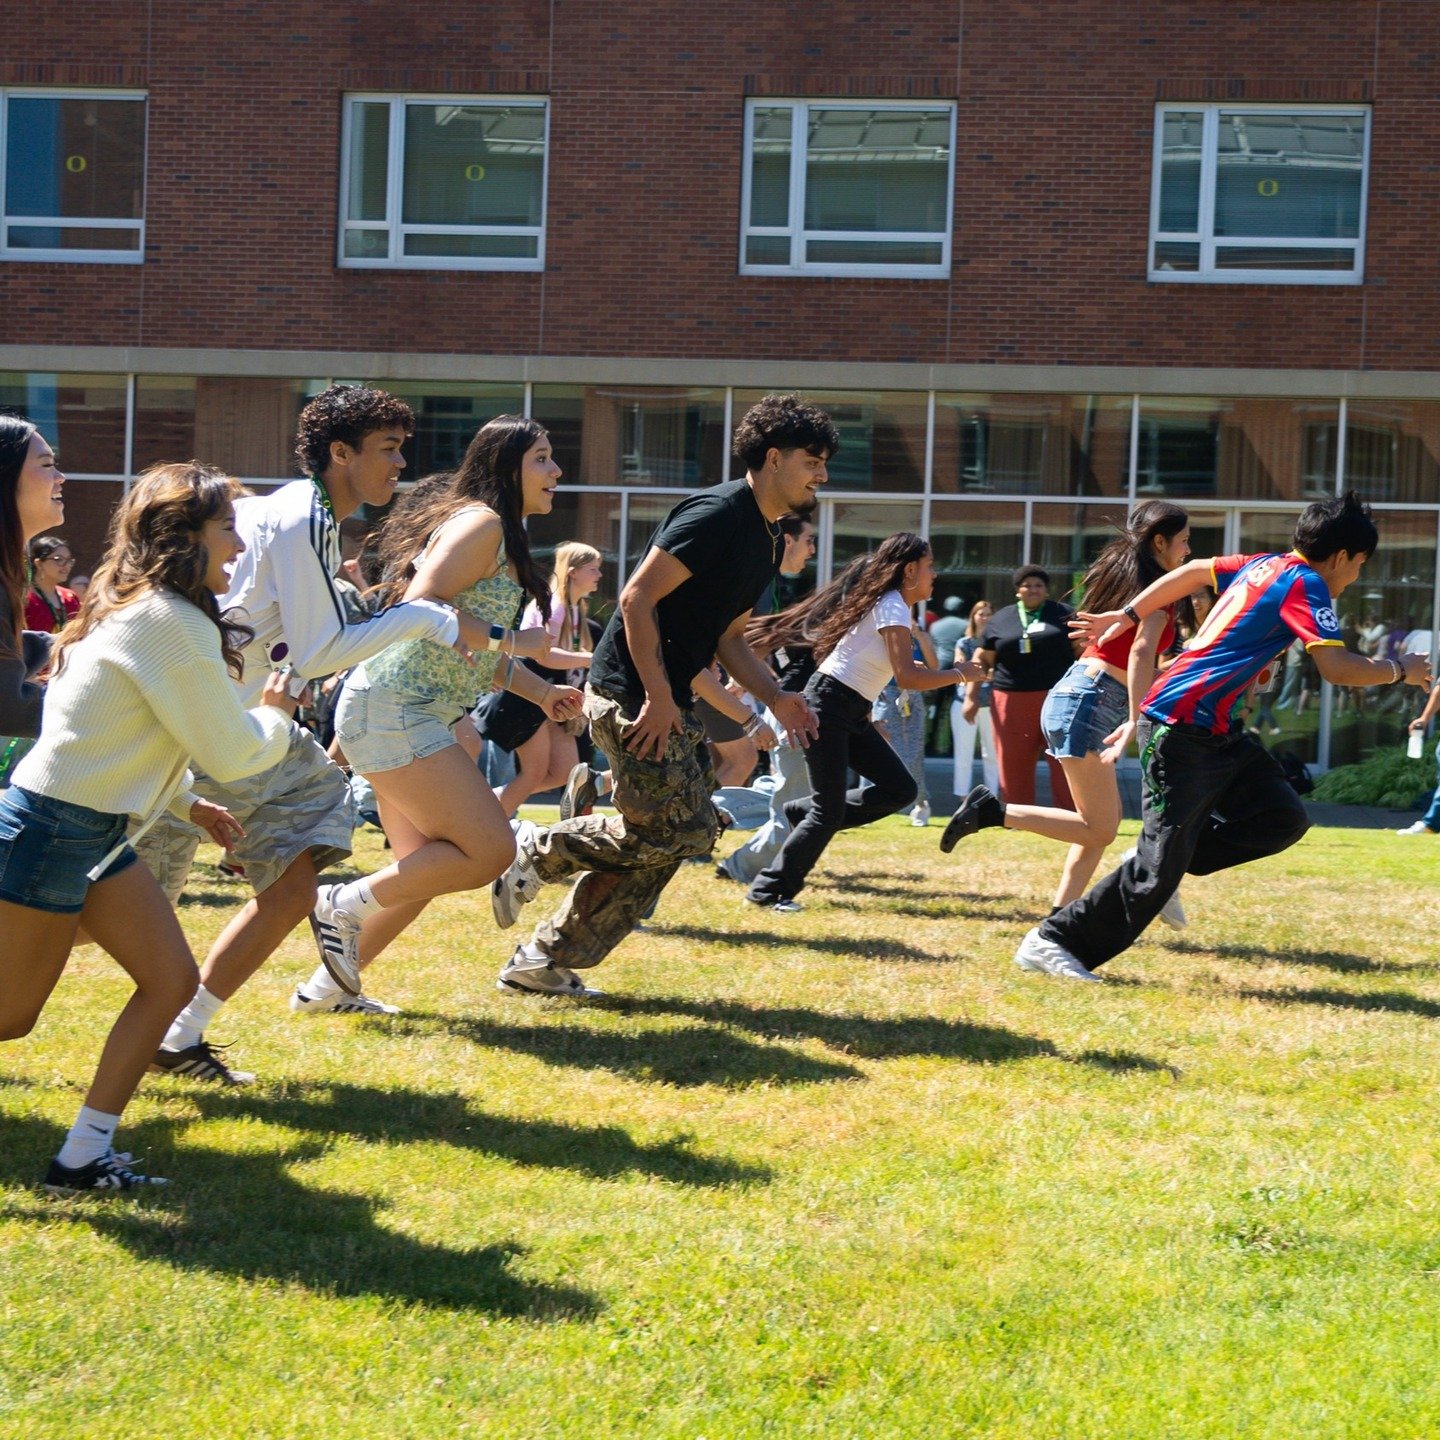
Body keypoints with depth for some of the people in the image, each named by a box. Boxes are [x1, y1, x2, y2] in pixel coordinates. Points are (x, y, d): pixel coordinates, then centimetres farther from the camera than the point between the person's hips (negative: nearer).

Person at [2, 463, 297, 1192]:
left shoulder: (132, 610, 11)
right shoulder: (173, 622, -19)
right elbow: (233, 753, -13)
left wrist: (186, 803, 22)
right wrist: (276, 715, 7)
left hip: (94, 830, 10)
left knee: (170, 980, 4)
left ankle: (83, 1157, 7)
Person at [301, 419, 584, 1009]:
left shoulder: (501, 534, 20)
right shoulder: (481, 522, -12)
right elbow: (420, 609, -24)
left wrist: (541, 691, 16)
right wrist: (509, 642, -19)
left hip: (410, 716, 11)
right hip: (395, 710, -11)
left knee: (427, 869, 15)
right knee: (490, 851, -12)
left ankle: (328, 986, 21)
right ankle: (344, 905, -3)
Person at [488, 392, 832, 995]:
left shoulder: (766, 540, 16)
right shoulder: (717, 515, -16)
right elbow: (637, 597, -20)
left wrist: (774, 697, 6)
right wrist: (658, 697, -22)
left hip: (668, 703, 10)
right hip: (633, 696, -10)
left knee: (691, 832, 9)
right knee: (672, 833, -12)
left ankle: (544, 961, 14)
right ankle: (536, 850, 6)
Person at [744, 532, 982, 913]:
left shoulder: (891, 605, 14)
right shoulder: (893, 608, -16)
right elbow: (908, 677, -25)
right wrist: (959, 675, -15)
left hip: (853, 713, 9)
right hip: (827, 707, -9)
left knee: (900, 789, 3)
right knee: (829, 811, -10)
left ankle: (804, 814, 13)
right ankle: (769, 891, 0)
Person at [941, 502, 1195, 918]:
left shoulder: (1124, 575, 18)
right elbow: (1141, 652, -24)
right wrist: (1134, 720, -33)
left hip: (1078, 693, 10)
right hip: (1088, 702, -10)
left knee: (1105, 822, 14)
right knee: (1098, 829, -7)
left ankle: (1060, 918, 11)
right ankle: (992, 810, -11)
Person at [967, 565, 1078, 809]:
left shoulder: (1064, 614, 8)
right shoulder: (1001, 619, 13)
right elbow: (982, 659, 16)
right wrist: (971, 695, 8)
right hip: (1012, 703, 2)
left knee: (1064, 764, -6)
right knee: (1013, 767, 2)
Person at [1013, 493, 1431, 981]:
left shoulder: (1265, 566, 14)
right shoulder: (1305, 584, -13)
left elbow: (1194, 571, 25)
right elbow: (1336, 666, -23)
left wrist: (1126, 616, 31)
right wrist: (1401, 670, -7)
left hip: (1218, 733, 10)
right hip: (1182, 728, -10)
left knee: (1283, 820, 2)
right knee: (1159, 867, -8)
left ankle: (1164, 860, 8)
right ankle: (1051, 942, 0)